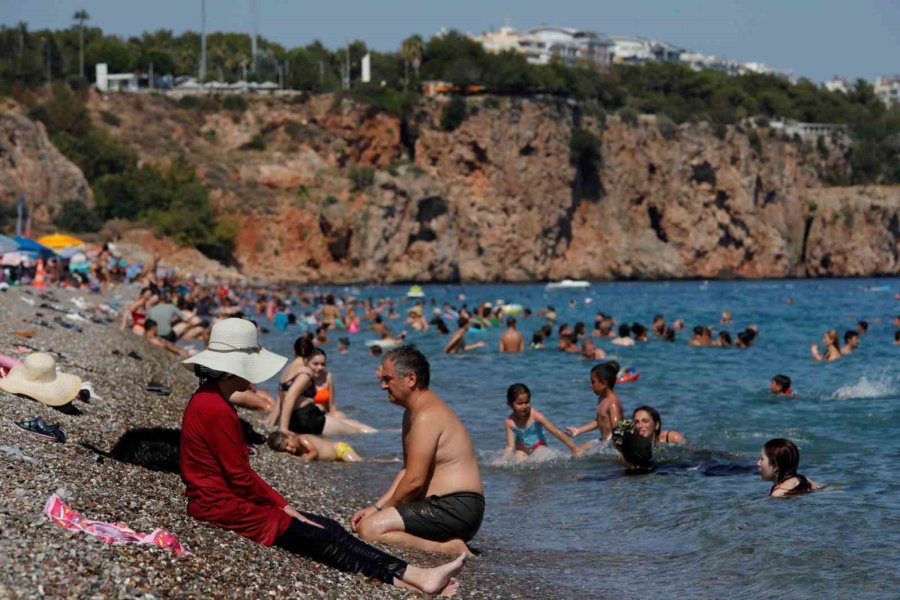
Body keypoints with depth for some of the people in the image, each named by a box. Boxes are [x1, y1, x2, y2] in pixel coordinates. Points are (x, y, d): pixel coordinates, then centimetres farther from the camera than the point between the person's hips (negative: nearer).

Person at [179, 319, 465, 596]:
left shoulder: (209, 400, 13)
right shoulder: (217, 411, -21)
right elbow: (240, 478, -18)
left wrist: (281, 504, 7)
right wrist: (283, 506, -5)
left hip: (220, 499, 10)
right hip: (224, 507, -10)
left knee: (326, 528, 1)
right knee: (324, 538, -10)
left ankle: (408, 580, -8)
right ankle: (416, 579, -10)